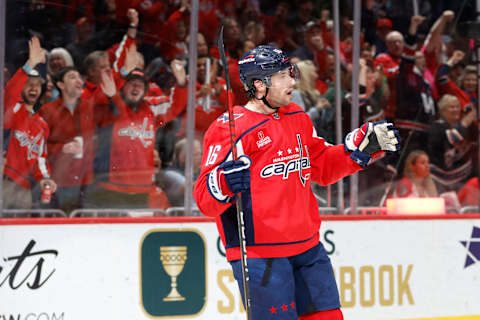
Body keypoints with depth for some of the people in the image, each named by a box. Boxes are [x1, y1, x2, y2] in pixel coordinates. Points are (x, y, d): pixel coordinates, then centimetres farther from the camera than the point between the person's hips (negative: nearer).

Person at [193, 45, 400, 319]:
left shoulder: (297, 118, 12)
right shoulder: (230, 129, -13)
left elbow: (322, 166, 24)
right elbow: (205, 199, -15)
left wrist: (366, 144, 15)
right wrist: (224, 183, -37)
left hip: (306, 245, 8)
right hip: (259, 254, -8)